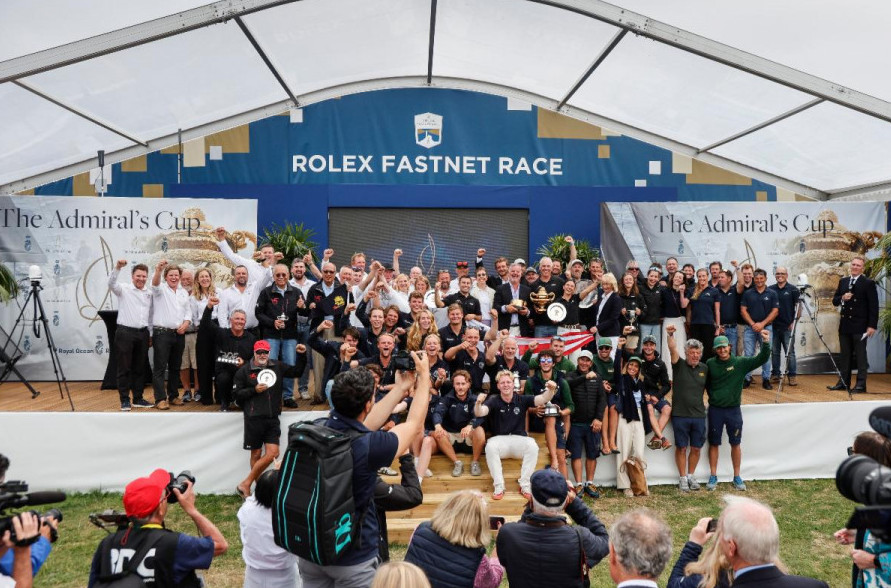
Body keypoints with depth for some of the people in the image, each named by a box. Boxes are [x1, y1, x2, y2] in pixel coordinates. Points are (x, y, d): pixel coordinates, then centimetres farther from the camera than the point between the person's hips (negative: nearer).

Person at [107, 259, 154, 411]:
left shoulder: (149, 293, 12)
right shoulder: (123, 289, -1)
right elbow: (111, 283, -22)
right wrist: (118, 267, -37)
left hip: (142, 333, 5)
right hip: (125, 332, -4)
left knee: (139, 368, 10)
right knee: (124, 368, 0)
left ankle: (138, 399, 18)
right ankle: (124, 400, 8)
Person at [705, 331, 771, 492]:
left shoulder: (740, 363, -5)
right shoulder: (710, 364, -3)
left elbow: (761, 359, -15)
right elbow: (705, 383, 9)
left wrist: (766, 343, -30)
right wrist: (711, 395, -1)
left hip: (733, 410, 0)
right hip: (715, 410, 0)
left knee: (735, 444, 9)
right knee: (714, 443, 8)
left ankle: (737, 477, 22)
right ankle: (713, 477, 19)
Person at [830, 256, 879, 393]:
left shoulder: (868, 283, -4)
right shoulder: (843, 282, 12)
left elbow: (873, 306, -8)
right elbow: (834, 301, 13)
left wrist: (872, 325, -14)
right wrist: (842, 298, -9)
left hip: (859, 326, -5)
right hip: (845, 325, 5)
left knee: (860, 355, -1)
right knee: (845, 355, 10)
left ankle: (861, 385, 3)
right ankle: (843, 382, 16)